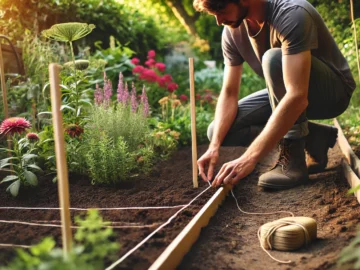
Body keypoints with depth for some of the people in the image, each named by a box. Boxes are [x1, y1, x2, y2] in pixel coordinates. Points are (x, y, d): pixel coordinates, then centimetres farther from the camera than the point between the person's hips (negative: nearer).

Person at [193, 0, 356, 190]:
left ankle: (293, 159, -24)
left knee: (274, 58, -35)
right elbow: (229, 94, -9)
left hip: (333, 91, -7)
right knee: (219, 130, -8)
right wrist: (214, 146, -25)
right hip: (285, 94, 7)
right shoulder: (231, 32, -9)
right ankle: (313, 137, -2)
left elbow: (297, 97, -40)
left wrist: (250, 157, -44)